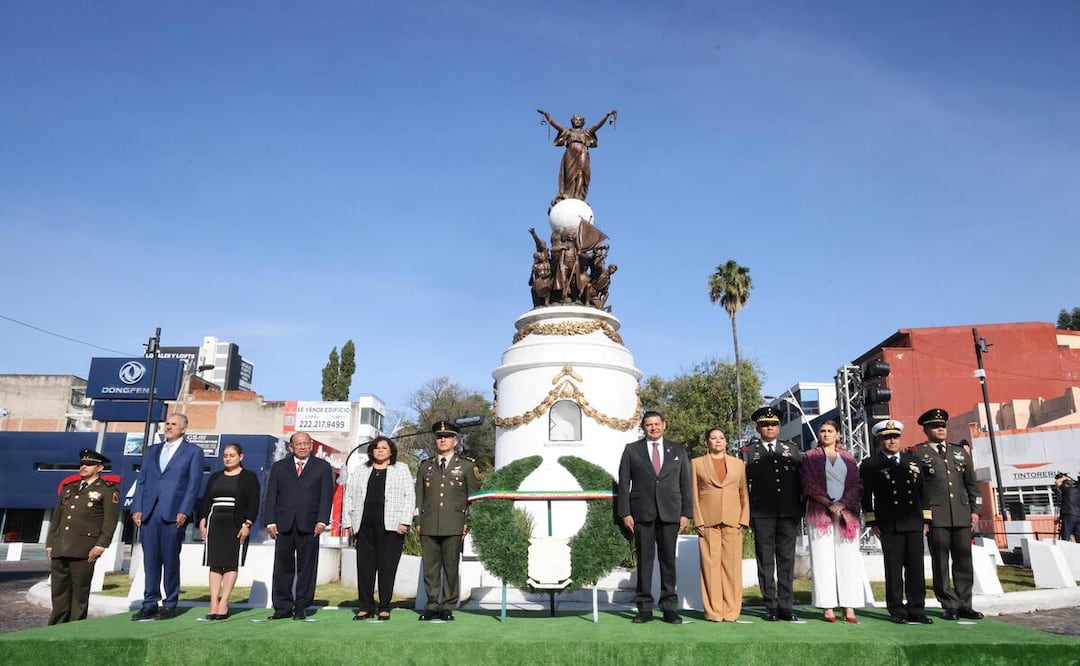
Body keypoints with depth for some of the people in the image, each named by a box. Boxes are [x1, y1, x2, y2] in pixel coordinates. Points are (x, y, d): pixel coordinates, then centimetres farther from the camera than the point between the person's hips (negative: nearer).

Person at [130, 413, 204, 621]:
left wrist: (184, 511, -11)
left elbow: (194, 483, -2)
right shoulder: (152, 451, 20)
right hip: (149, 512, 4)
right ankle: (150, 604, 13)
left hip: (174, 513, -4)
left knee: (170, 559, 0)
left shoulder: (193, 451, 5)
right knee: (150, 559, 6)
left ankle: (170, 605, 8)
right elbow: (141, 480, 15)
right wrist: (137, 508, 3)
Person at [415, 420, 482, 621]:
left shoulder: (466, 466, 8)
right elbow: (419, 496, 16)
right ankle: (432, 606, 13)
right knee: (430, 567, 3)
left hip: (454, 527, -2)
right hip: (429, 526, 2)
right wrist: (418, 521, 7)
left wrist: (468, 523, -2)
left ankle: (448, 607, 11)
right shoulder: (425, 466, 16)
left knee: (451, 567, 1)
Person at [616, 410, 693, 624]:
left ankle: (669, 608, 11)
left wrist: (686, 513, 2)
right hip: (642, 513, -1)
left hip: (670, 513, 1)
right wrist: (625, 512, -4)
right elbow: (624, 483, 4)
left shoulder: (678, 450, 12)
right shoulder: (631, 450, 8)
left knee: (668, 559, 3)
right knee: (644, 559, 2)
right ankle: (644, 608, 9)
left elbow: (686, 484, 10)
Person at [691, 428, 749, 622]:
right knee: (710, 565, -1)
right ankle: (713, 611, 4)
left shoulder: (738, 464, 14)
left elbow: (744, 494, 12)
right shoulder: (697, 463, 10)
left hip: (732, 522, 1)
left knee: (732, 566, 1)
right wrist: (698, 521, -3)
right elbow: (694, 494, 6)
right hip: (708, 522, -1)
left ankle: (731, 611, 7)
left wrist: (743, 520, 1)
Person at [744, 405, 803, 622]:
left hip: (788, 513, 2)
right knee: (765, 561, 1)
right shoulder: (749, 452, 7)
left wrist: (802, 509, 6)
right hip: (762, 514, -2)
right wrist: (747, 514, -2)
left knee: (787, 560, 3)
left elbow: (801, 480, 14)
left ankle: (786, 606, 9)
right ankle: (771, 607, 6)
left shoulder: (792, 450, 15)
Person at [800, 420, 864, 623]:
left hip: (846, 513, 2)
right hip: (820, 513, -2)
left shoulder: (848, 458, 14)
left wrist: (842, 503, -9)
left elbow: (856, 484, 6)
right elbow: (809, 484, -1)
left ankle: (849, 608, -1)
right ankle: (827, 608, -2)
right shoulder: (810, 457, 8)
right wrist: (829, 504, -12)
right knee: (823, 559, -3)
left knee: (848, 559, -2)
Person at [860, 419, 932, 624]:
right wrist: (872, 522, -5)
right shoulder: (870, 465, 3)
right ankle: (897, 611, 7)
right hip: (889, 525, -3)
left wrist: (926, 519, 10)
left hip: (914, 523, 4)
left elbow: (922, 491, 16)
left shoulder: (913, 461, 16)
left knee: (916, 568, 3)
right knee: (894, 568, 0)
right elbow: (866, 496, 0)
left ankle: (916, 610, 10)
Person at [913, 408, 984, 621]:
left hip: (962, 515, 4)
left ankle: (964, 604, 14)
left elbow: (971, 483, 19)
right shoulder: (917, 453, 2)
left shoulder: (960, 452, 18)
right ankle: (949, 605, 8)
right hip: (935, 515, -4)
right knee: (940, 561, 0)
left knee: (964, 560, 6)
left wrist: (974, 510, 11)